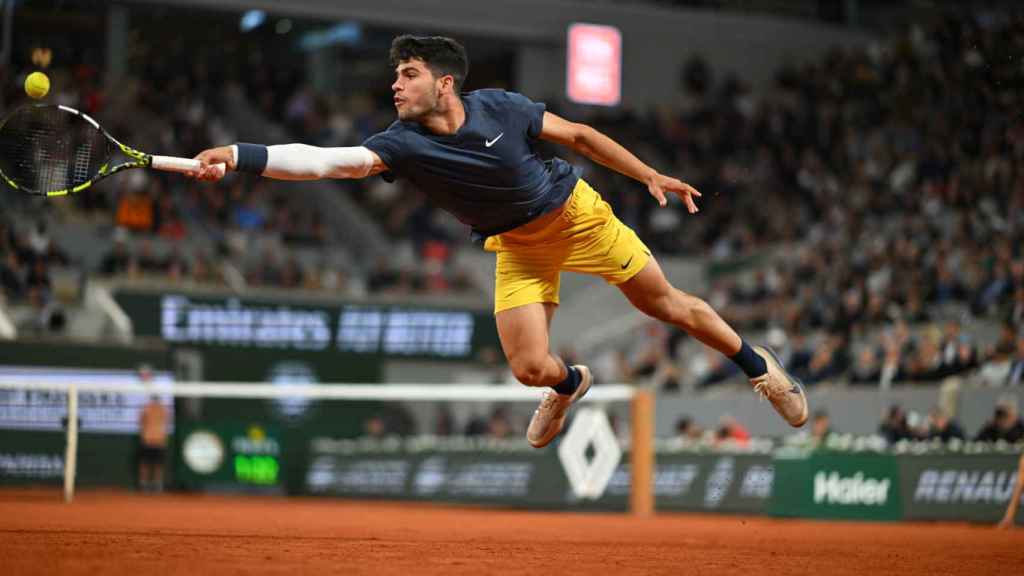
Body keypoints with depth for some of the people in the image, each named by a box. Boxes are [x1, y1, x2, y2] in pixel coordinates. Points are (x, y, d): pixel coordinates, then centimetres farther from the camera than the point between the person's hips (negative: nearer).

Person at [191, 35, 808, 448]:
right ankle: (571, 384, 28)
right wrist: (239, 156, -49)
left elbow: (578, 135, -8)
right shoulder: (404, 144, -22)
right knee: (531, 368, -10)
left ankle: (756, 362, 29)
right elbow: (326, 160, -35)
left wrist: (650, 176, -6)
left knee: (664, 302, 3)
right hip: (518, 248, 2)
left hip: (575, 214, -2)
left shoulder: (502, 108, -23)